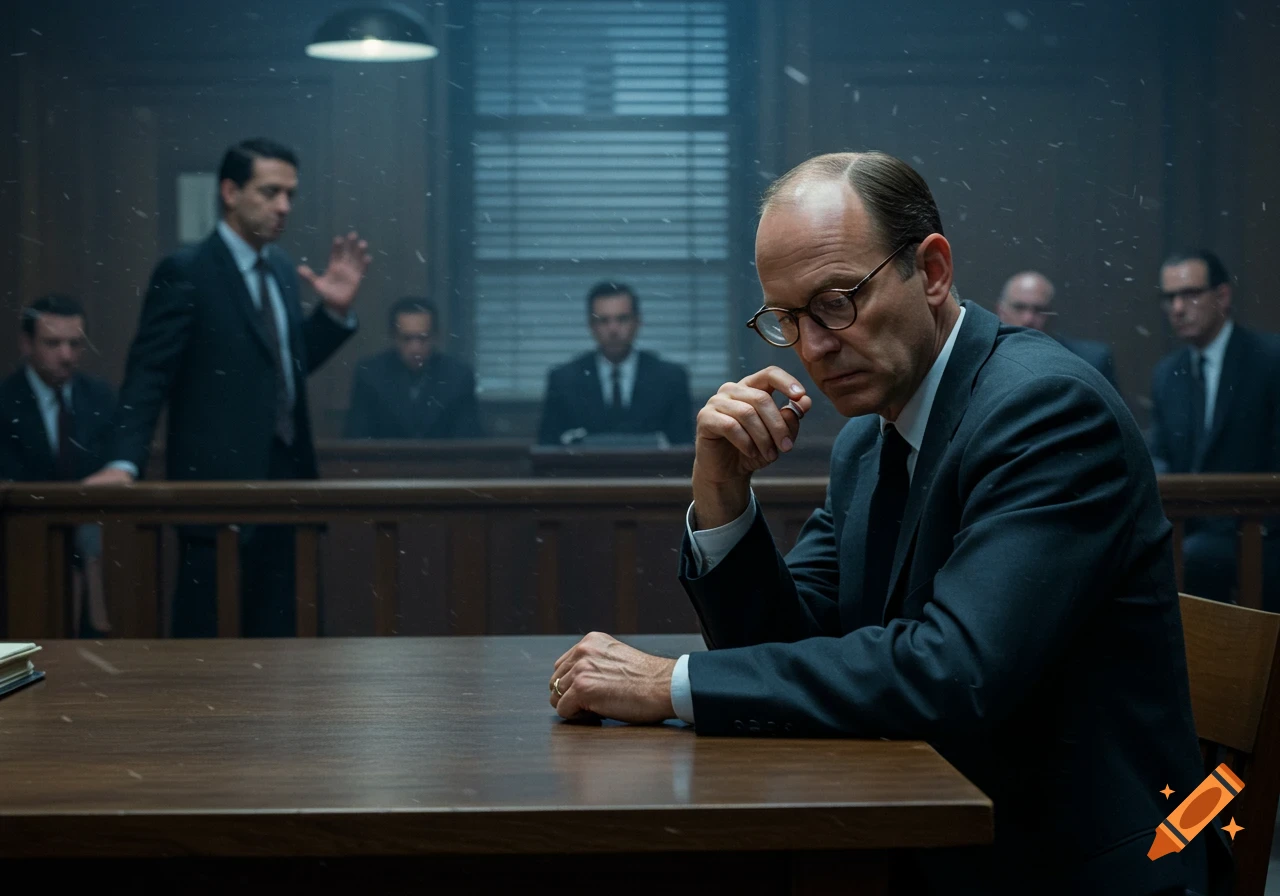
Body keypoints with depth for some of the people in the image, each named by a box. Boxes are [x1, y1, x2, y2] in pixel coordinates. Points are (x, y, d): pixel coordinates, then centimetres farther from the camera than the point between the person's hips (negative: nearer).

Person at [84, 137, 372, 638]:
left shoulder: (282, 270, 12)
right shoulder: (185, 273, -9)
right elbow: (148, 375, -13)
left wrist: (335, 311, 5)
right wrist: (123, 462, -23)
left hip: (284, 476, 7)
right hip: (216, 481, -7)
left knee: (275, 629, 11)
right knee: (205, 633, 0)